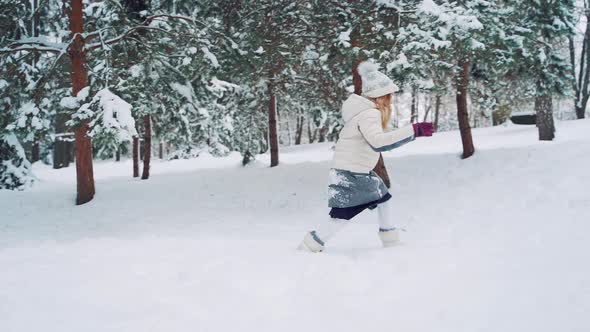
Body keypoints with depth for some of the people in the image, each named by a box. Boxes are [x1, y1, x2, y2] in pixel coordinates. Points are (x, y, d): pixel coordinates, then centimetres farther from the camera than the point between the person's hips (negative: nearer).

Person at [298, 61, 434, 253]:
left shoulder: (366, 111, 8)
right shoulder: (368, 114, -21)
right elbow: (378, 142, -37)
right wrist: (414, 130, -38)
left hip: (359, 172, 11)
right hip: (350, 174, -11)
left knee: (384, 199, 20)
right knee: (342, 216, -9)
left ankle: (390, 241, 33)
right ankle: (309, 247, 0)